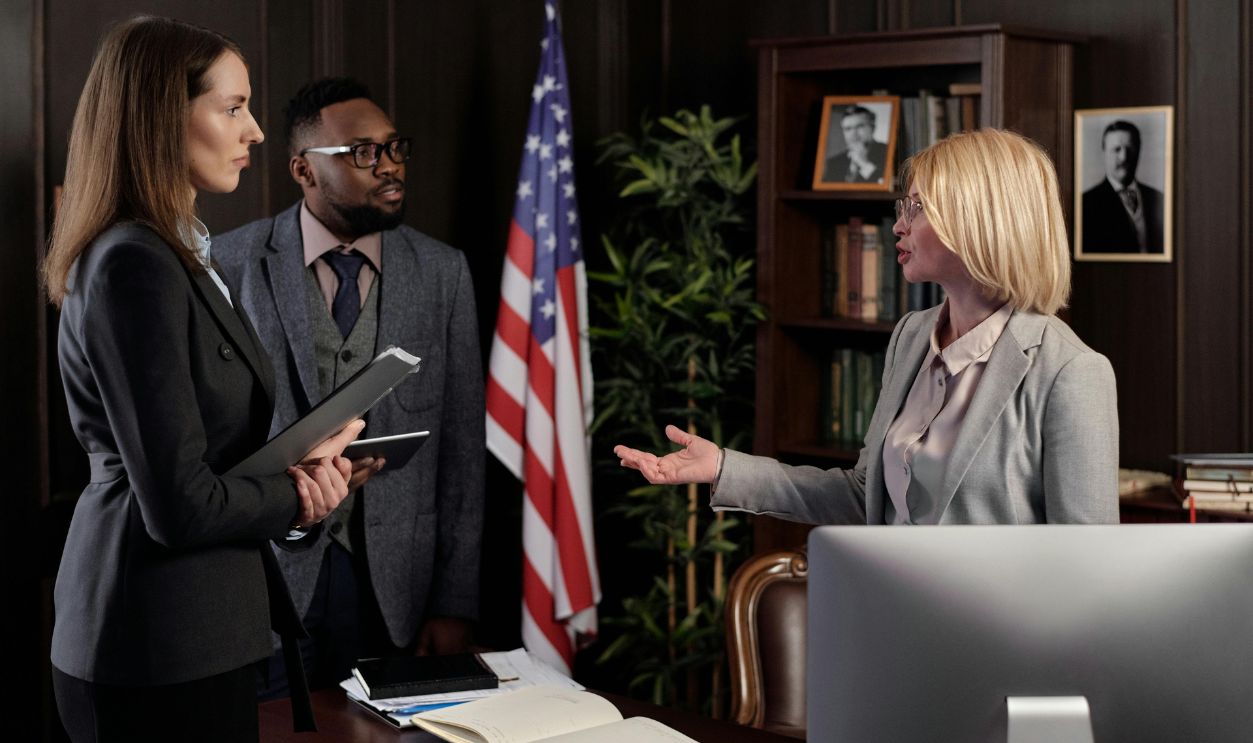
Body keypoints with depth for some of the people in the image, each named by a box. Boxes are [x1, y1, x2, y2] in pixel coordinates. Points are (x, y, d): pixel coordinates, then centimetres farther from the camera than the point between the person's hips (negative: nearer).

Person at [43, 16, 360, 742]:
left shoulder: (177, 254, 11)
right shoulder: (134, 267, -19)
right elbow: (182, 505, -23)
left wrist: (306, 464, -2)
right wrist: (299, 496, -5)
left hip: (195, 628, 10)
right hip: (165, 652, -10)